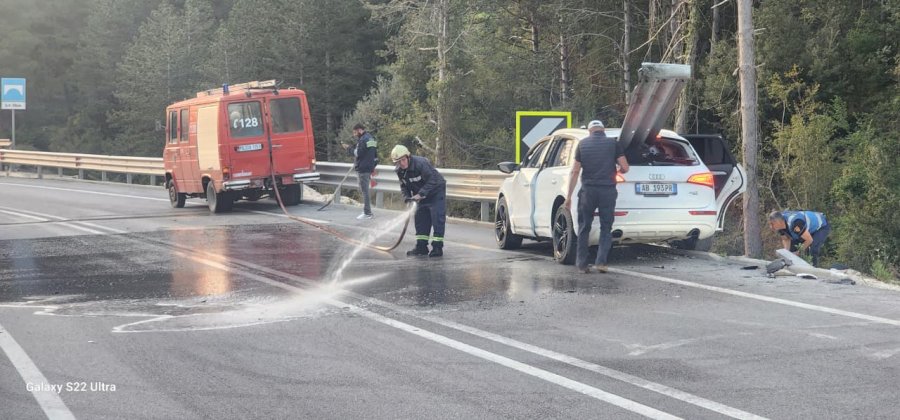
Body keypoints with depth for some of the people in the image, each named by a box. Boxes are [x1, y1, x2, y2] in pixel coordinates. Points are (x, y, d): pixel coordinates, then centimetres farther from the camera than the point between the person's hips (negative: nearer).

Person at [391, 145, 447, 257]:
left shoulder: (421, 163, -29)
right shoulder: (400, 171, -5)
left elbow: (432, 180, -31)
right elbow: (404, 186, 6)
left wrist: (420, 194, -35)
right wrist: (407, 197, -14)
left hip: (436, 190, -8)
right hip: (422, 194, 8)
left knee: (437, 218, -12)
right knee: (420, 218, 5)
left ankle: (437, 247, -11)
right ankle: (421, 247, 11)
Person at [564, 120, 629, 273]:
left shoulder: (583, 144, 5)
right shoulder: (613, 144, 2)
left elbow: (575, 171, 2)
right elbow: (625, 168, -3)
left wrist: (569, 196, 5)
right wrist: (616, 171, 22)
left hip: (588, 190, 1)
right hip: (608, 191, -1)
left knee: (584, 228, 10)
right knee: (606, 228, 8)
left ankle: (582, 264, 10)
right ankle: (601, 262, -3)